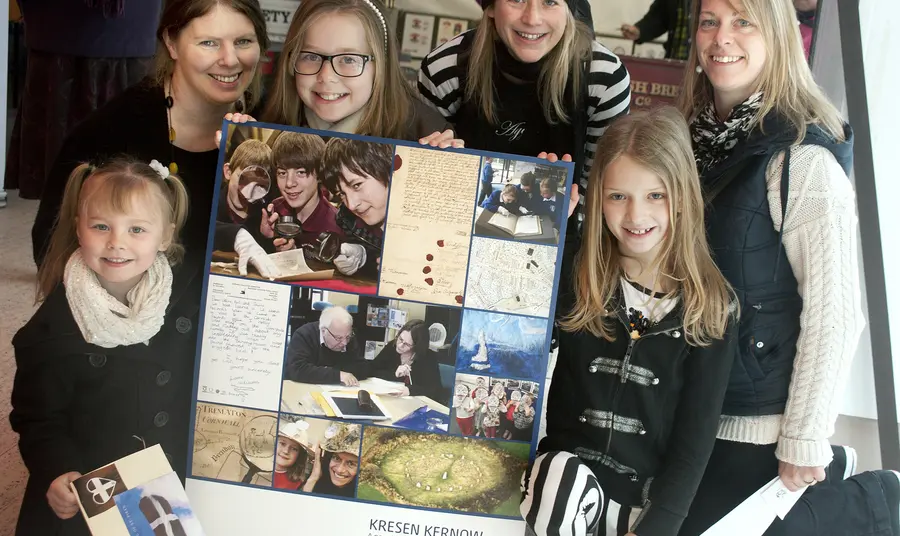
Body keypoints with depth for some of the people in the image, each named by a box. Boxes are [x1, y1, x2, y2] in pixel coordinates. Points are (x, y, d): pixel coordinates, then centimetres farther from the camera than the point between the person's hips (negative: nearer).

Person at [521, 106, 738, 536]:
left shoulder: (711, 307, -3)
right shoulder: (572, 281, -1)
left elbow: (695, 437, -4)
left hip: (648, 498, 0)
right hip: (566, 471, 0)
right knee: (562, 477, -30)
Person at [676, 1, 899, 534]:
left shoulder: (805, 161, -20)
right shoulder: (700, 137, 3)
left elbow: (835, 313, -20)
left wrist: (805, 444, -17)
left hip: (760, 416, -8)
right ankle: (827, 476, 31)